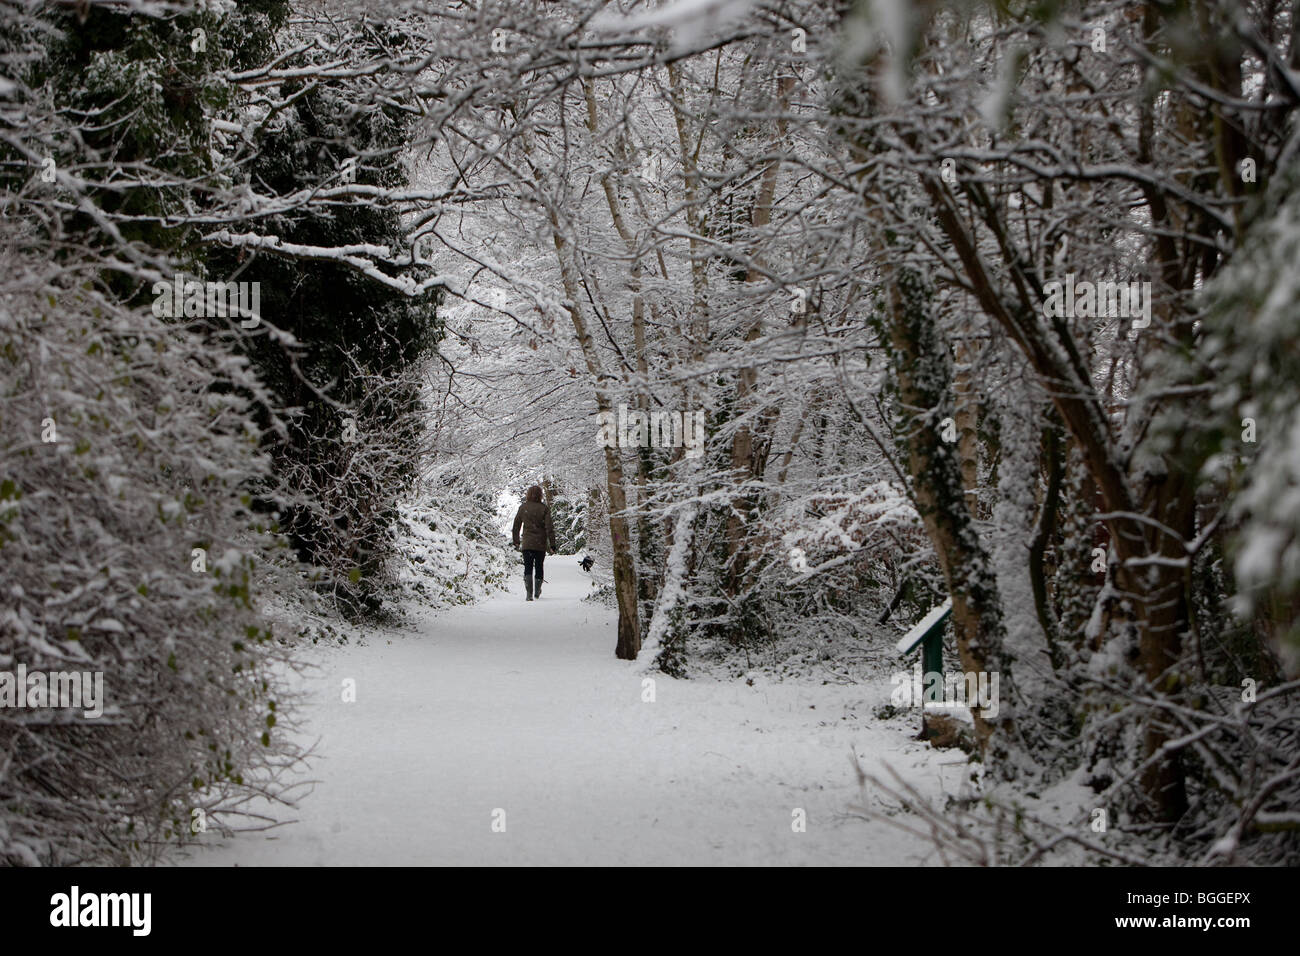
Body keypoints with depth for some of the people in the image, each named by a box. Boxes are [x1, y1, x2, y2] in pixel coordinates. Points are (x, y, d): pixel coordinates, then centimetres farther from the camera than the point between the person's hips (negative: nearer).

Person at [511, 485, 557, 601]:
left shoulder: (523, 508, 0)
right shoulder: (544, 508, -6)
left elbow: (516, 526, 8)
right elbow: (549, 527, -10)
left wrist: (516, 542, 20)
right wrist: (552, 545, -7)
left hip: (527, 543, 0)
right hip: (541, 544, 0)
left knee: (528, 568, -2)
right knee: (539, 567, 17)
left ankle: (529, 592, -22)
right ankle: (537, 592, 31)